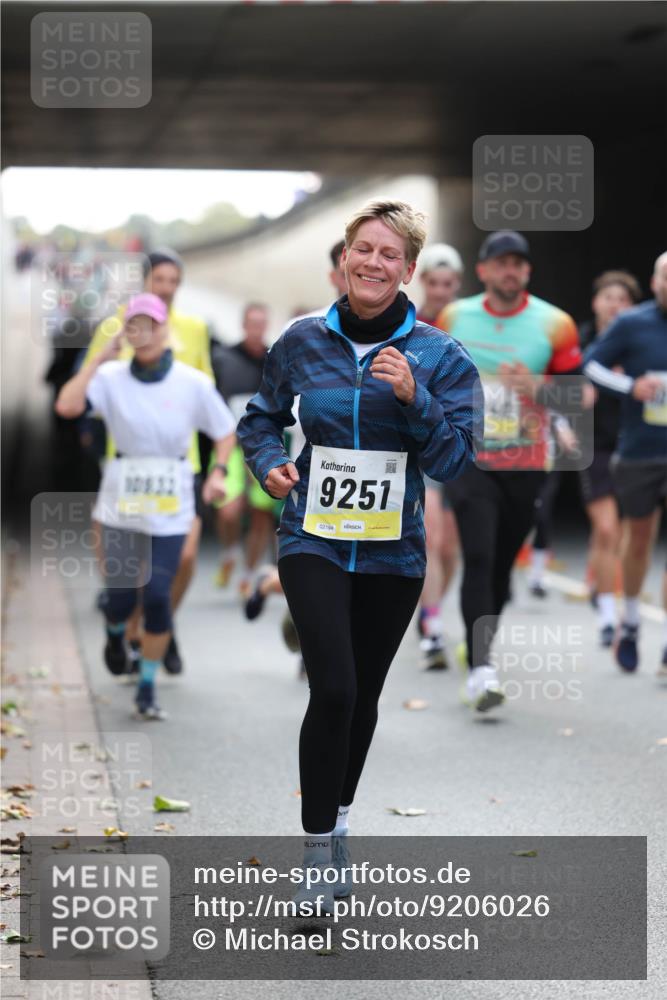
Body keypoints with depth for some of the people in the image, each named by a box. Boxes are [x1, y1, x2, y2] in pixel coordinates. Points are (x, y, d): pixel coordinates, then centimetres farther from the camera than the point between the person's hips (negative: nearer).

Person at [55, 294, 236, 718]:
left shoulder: (193, 383, -4)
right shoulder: (111, 377, -4)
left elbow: (226, 430, 8)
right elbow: (67, 405, -21)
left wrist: (219, 472, -9)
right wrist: (100, 357, -14)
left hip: (170, 505, 0)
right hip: (121, 501, 0)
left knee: (158, 595, -8)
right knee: (121, 594, 0)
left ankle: (147, 690, 7)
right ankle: (116, 637, 38)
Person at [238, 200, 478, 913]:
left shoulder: (437, 355, -3)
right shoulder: (303, 342, 0)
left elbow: (454, 461, -7)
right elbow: (260, 419, 15)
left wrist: (413, 396, -21)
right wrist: (270, 465, -5)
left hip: (393, 551, 2)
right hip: (314, 540, -1)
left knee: (363, 694, 14)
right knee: (333, 690, -16)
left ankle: (337, 821, 36)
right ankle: (318, 855, -7)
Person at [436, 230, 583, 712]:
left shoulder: (554, 324, -2)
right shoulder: (453, 318, 3)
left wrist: (538, 387, -18)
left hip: (527, 465, 1)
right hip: (470, 460, -1)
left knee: (502, 565, 9)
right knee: (479, 559, -16)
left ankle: (479, 652, 29)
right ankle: (481, 668, -22)